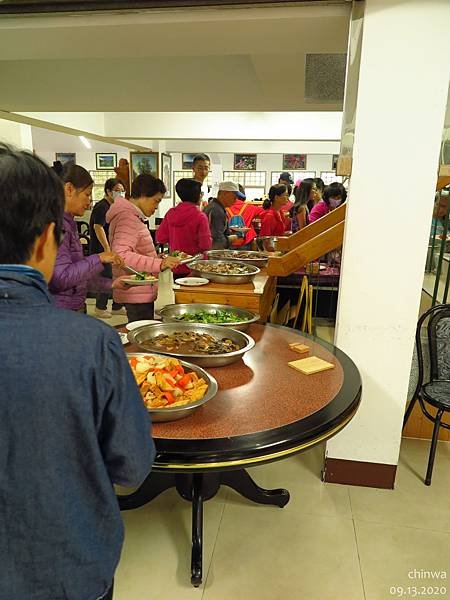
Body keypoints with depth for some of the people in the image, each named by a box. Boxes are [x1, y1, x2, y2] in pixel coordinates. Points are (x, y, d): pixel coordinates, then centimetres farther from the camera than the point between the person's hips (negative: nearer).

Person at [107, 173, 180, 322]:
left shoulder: (133, 216, 18)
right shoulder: (128, 218, -16)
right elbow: (121, 255, -29)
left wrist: (159, 259, 14)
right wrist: (159, 264, -35)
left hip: (142, 292, 10)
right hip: (137, 294, -10)